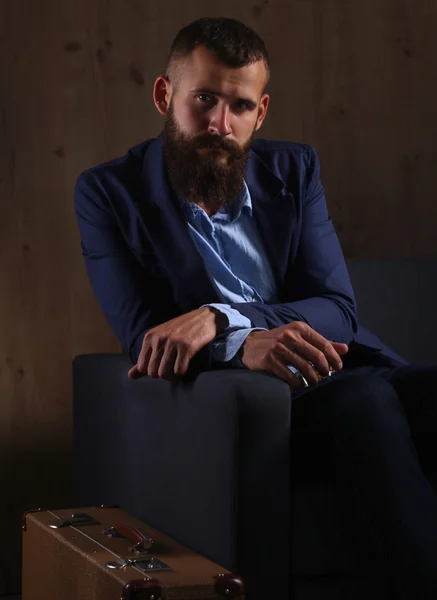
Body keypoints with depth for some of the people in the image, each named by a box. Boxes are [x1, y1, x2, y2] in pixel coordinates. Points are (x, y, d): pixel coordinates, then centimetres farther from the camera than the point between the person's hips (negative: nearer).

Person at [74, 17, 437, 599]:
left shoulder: (294, 170, 9)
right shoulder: (109, 193, 1)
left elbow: (338, 309, -1)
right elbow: (140, 332, -8)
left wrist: (221, 319, -20)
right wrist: (244, 343, -29)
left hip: (335, 369, 4)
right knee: (366, 397, -33)